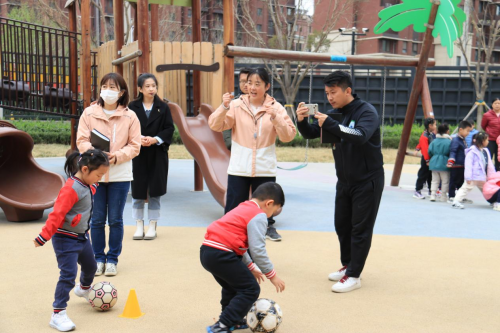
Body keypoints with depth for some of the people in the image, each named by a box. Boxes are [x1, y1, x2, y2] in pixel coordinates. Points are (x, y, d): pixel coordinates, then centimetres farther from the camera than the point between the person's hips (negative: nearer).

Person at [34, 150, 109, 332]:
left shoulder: (87, 186, 2)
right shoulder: (71, 188, -26)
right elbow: (57, 214, -30)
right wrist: (43, 237, -31)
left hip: (82, 236, 10)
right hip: (66, 239, -10)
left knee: (90, 266, 26)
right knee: (68, 274, -14)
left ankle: (84, 289, 56)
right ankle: (58, 314, -7)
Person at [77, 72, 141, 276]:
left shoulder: (130, 116, -3)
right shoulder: (89, 113, -1)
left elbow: (134, 146, -2)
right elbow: (82, 141, -1)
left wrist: (117, 156, -18)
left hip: (120, 175, -1)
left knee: (115, 220, 7)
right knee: (97, 219, 8)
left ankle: (112, 259, 20)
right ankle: (98, 258, 22)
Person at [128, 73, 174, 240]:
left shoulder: (163, 107, 4)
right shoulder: (132, 107, 3)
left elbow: (170, 128, 0)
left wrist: (155, 139, -14)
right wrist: (139, 139, -17)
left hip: (158, 154, 0)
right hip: (138, 154, 0)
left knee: (155, 190, 4)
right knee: (138, 190, 4)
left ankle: (152, 226, 14)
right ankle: (139, 226, 15)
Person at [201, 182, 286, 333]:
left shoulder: (242, 209, 24)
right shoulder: (258, 216, -5)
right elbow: (257, 250, -12)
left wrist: (250, 267, 29)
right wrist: (272, 275, -2)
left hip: (207, 252, 10)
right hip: (221, 254, -10)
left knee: (233, 286, 29)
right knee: (251, 290, 0)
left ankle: (230, 319, 41)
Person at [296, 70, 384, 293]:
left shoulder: (366, 112, -17)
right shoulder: (335, 113, 3)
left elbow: (361, 136, -36)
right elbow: (311, 134, 4)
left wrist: (330, 124, -40)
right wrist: (301, 121, -17)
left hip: (367, 181, -7)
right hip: (344, 181, 7)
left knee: (360, 229, -1)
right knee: (342, 225, 15)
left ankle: (353, 276, 5)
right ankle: (347, 265, 30)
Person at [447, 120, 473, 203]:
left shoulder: (463, 140, 14)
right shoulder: (455, 140, -15)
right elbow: (452, 152, -24)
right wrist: (450, 162, -34)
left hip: (462, 165, 9)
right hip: (456, 166, -9)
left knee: (461, 182, 16)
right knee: (454, 181, -1)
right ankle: (451, 197, 6)